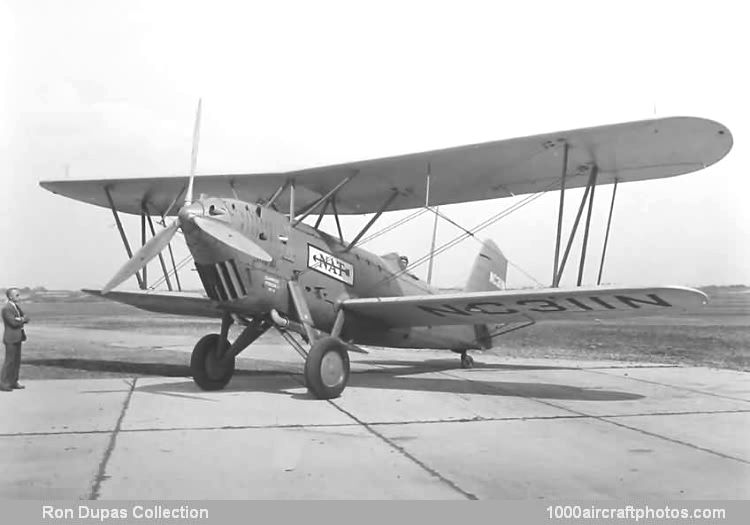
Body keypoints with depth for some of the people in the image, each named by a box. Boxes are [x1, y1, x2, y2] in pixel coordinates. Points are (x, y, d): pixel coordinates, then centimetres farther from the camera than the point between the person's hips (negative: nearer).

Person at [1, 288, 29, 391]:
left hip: (17, 338, 8)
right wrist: (23, 319, -3)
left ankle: (13, 382, 15)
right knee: (10, 361, -6)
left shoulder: (17, 307, 15)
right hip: (11, 338, -8)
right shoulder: (6, 309, -13)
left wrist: (20, 319, -11)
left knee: (17, 361, 10)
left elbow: (26, 319, 9)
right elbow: (13, 322, -20)